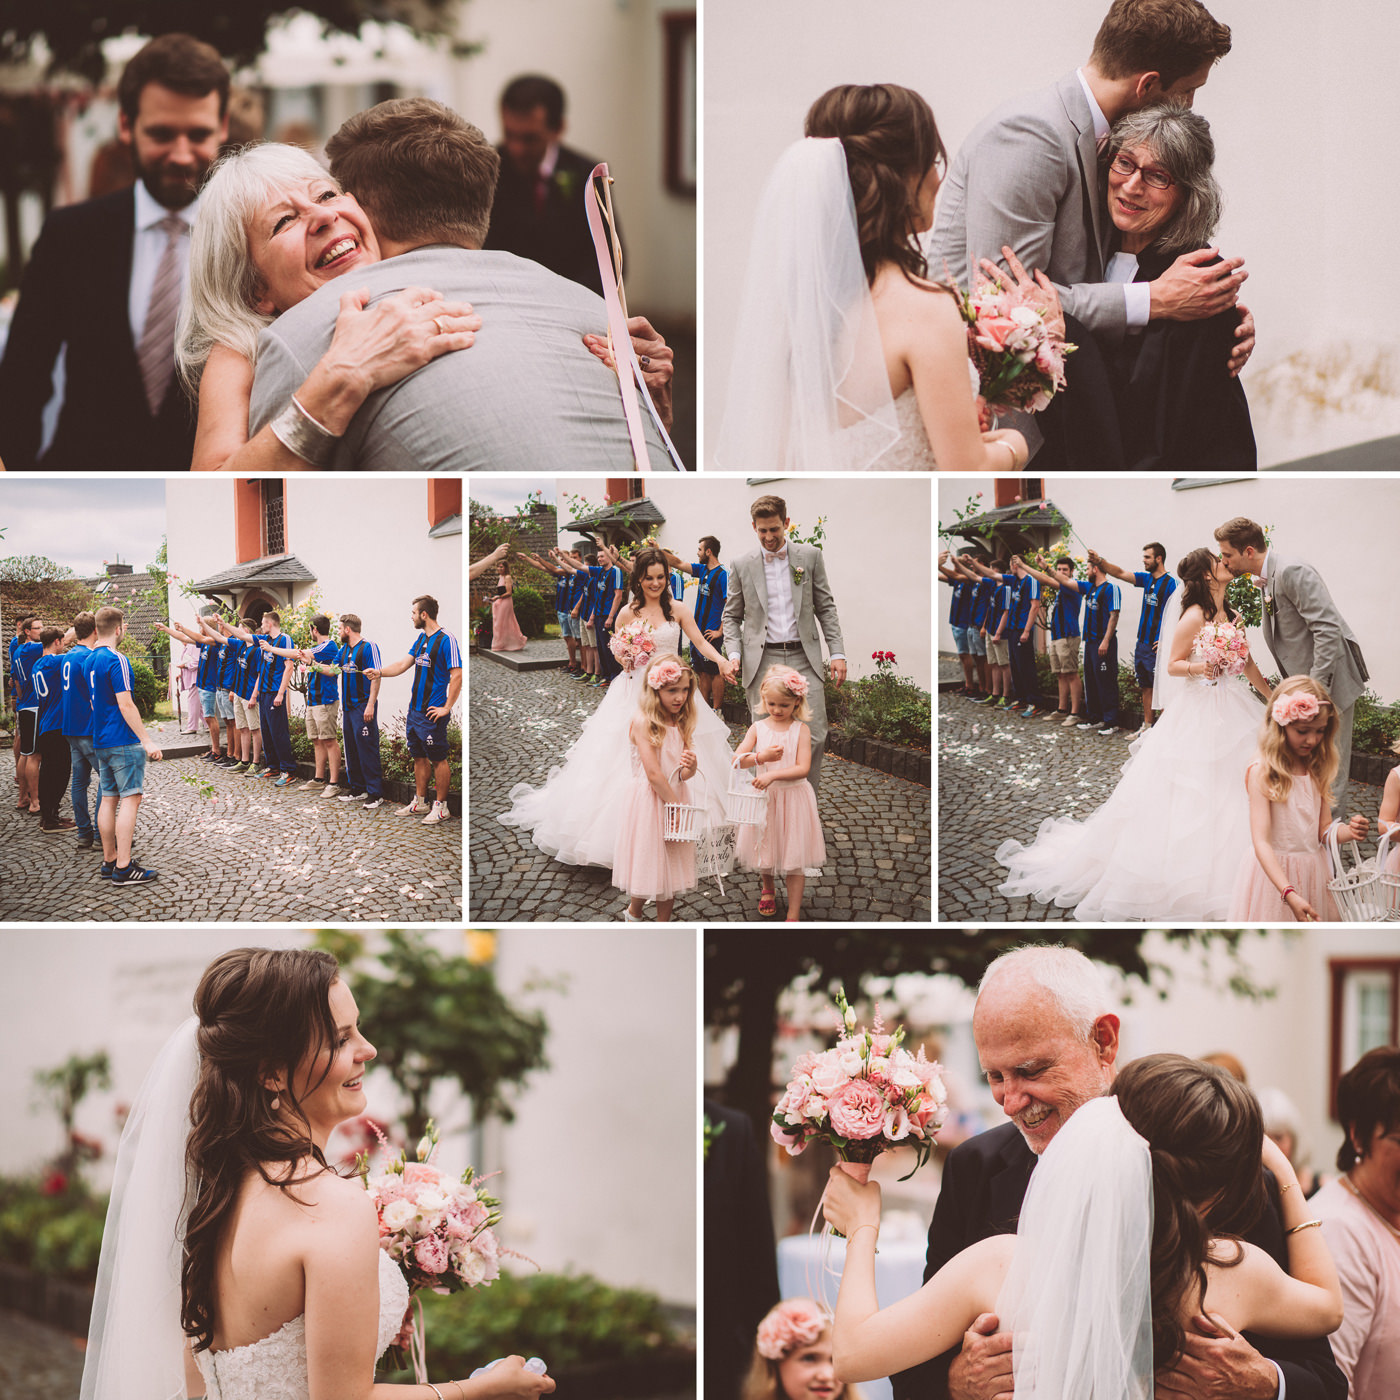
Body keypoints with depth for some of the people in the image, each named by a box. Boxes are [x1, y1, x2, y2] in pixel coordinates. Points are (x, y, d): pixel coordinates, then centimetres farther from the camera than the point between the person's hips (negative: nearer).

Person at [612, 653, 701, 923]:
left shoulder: (680, 723, 5)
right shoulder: (643, 721, -17)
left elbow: (681, 773, 5)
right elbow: (653, 772, -20)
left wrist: (691, 767, -19)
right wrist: (676, 805, -17)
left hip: (675, 796, 6)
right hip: (650, 799, -6)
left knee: (673, 866, 11)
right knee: (648, 862, 5)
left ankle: (663, 923, 23)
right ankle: (633, 912, 31)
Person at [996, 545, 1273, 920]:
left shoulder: (1230, 615, 9)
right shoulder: (1194, 616, -13)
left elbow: (1247, 663, 17)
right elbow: (1173, 665, -10)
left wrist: (1271, 697, 20)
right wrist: (1197, 668, -29)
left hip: (1229, 709, 7)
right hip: (1196, 714, -7)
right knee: (1186, 791, -4)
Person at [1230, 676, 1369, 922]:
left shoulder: (1319, 770, 4)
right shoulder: (1262, 772, -16)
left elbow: (1323, 830, 8)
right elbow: (1261, 841, -23)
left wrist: (1348, 831, -16)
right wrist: (1289, 893, -34)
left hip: (1313, 871, 5)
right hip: (1272, 872, -5)